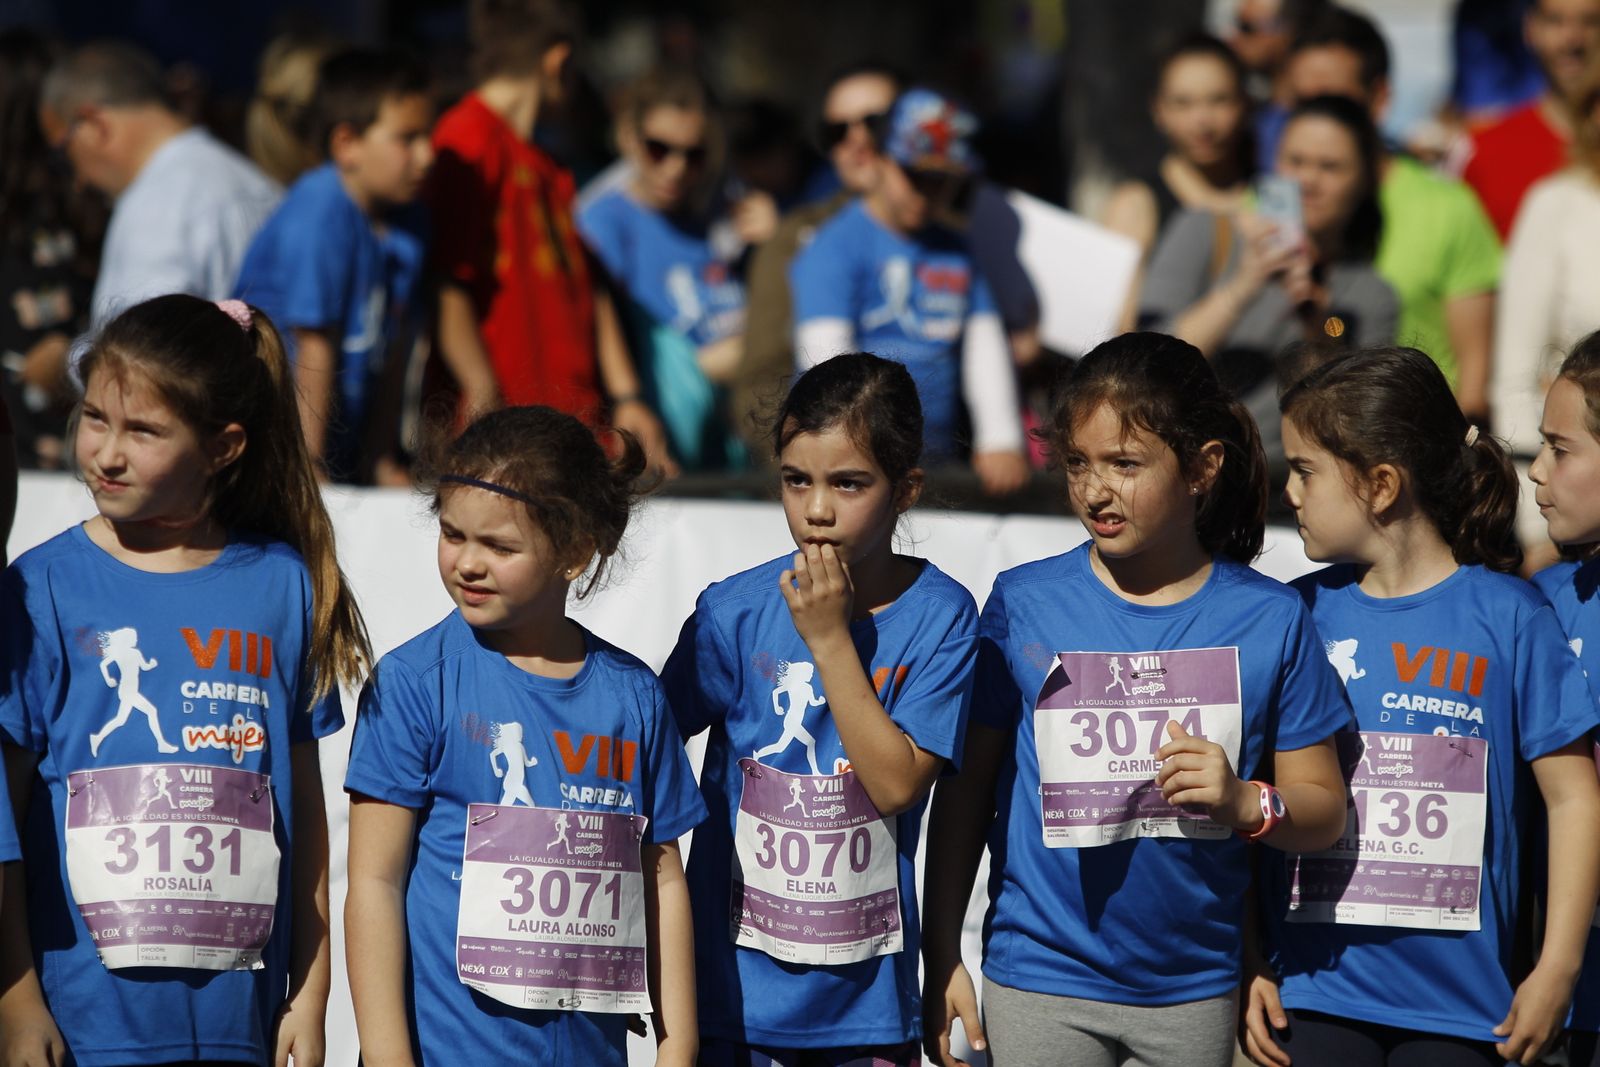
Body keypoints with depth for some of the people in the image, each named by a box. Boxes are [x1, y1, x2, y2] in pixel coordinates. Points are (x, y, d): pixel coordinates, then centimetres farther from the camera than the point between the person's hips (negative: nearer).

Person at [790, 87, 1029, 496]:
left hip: (938, 461, 5)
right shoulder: (835, 247, 0)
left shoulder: (954, 251, 19)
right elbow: (825, 363, -11)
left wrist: (1001, 441, -5)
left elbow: (985, 348, 11)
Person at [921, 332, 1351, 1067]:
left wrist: (1247, 802, -18)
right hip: (1041, 984, -1)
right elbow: (965, 791, 3)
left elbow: (1323, 813, 3)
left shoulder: (1268, 618, -1)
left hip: (1194, 992, 1)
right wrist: (941, 958, 1)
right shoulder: (1024, 605, -2)